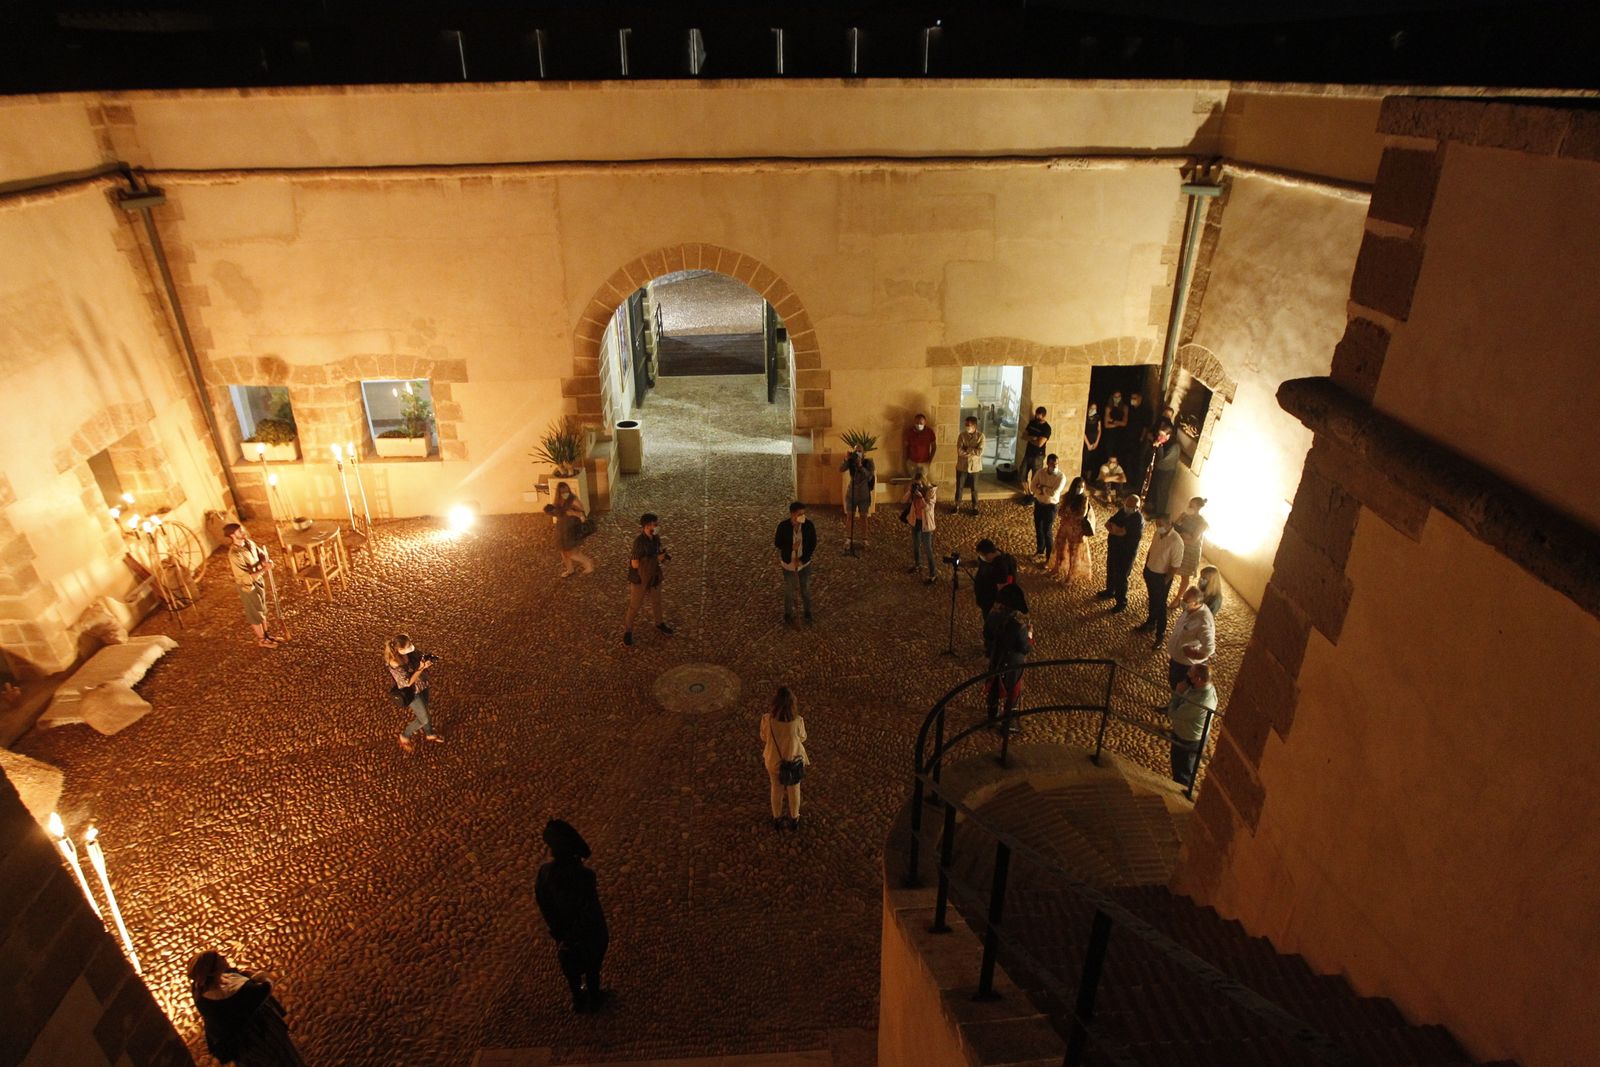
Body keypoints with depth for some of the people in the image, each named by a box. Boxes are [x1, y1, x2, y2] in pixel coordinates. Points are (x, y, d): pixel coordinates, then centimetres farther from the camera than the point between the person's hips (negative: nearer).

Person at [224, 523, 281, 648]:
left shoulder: (248, 543, -8)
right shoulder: (235, 554, -32)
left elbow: (261, 553, 9)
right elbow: (246, 578, -32)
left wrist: (265, 561, -14)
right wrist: (264, 569, -33)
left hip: (258, 581, 7)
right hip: (248, 586, -7)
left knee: (262, 610, 23)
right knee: (255, 613, 12)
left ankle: (266, 634, 41)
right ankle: (261, 639, 30)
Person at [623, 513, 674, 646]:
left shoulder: (656, 538, -8)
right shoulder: (639, 541, -29)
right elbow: (635, 564, -26)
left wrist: (663, 556, -14)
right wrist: (657, 559, -22)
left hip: (654, 576, 6)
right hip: (640, 578, -6)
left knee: (656, 602, 26)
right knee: (635, 606, 11)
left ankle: (659, 623, 50)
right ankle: (627, 630, 32)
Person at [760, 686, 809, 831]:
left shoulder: (767, 720, -28)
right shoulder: (797, 721, -29)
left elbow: (764, 740, -10)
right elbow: (802, 739, -10)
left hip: (773, 760, 1)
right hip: (793, 760, -1)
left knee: (776, 789, 26)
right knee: (794, 790, 24)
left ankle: (777, 820, 45)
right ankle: (794, 820, 44)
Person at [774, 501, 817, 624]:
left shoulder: (809, 525, -17)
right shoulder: (783, 526, -21)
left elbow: (813, 544, -8)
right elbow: (777, 544, -9)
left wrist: (802, 559, -14)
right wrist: (791, 547, -26)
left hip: (804, 562, 1)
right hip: (788, 563, -1)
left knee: (805, 588, 17)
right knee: (788, 589, 16)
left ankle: (807, 611, 41)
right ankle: (788, 613, 38)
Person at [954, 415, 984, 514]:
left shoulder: (980, 436, -11)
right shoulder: (962, 435, -7)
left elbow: (980, 452, -20)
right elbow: (959, 452, -16)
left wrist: (966, 450, -18)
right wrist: (972, 451, -18)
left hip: (974, 466, -1)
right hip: (962, 466, 1)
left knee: (974, 488, 12)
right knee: (959, 487, 12)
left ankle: (975, 507, 28)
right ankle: (957, 505, 28)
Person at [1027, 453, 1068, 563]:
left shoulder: (1061, 476, -19)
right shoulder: (1041, 472, -6)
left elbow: (1054, 493, -26)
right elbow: (1032, 487, -8)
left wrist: (1042, 487, -14)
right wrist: (1043, 491, -22)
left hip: (1050, 506, -5)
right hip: (1038, 503, 5)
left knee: (1047, 532, -3)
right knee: (1038, 528, 20)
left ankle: (1049, 558, 9)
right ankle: (1040, 549, 42)